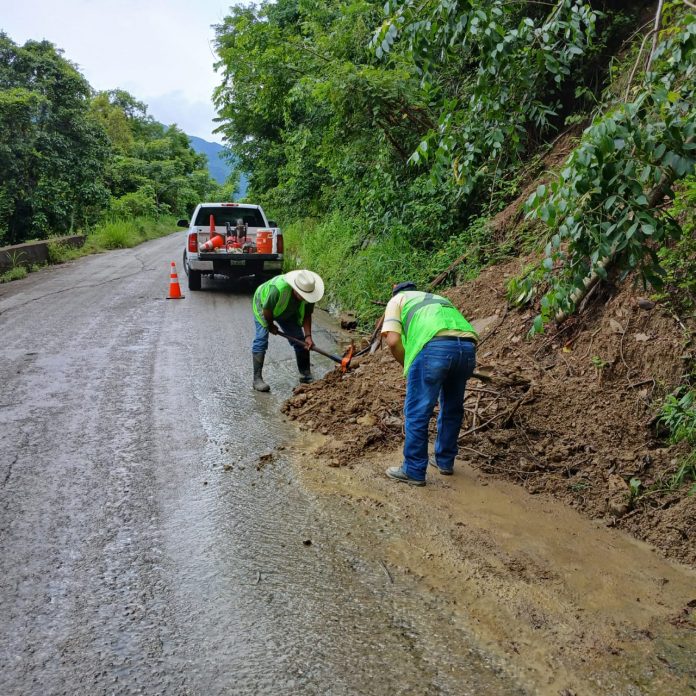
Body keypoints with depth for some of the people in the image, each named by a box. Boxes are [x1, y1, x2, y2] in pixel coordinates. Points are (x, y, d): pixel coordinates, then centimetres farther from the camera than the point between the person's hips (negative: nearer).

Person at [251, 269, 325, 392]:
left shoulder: (307, 293, -27)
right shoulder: (278, 289, -45)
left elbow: (306, 315, -16)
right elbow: (267, 310, -30)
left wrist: (308, 336, -26)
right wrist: (270, 325, -13)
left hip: (287, 312, 5)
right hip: (263, 306, -5)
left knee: (299, 339, 1)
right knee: (261, 340, -18)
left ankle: (306, 375, 12)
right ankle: (257, 379, -17)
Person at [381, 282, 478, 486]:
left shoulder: (397, 300, 24)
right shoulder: (438, 299, 39)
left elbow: (393, 340, 6)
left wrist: (407, 365, 21)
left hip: (434, 347, -6)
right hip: (468, 346, 6)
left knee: (417, 413, 6)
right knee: (452, 409, 24)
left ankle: (414, 471, 14)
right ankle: (445, 461, 37)